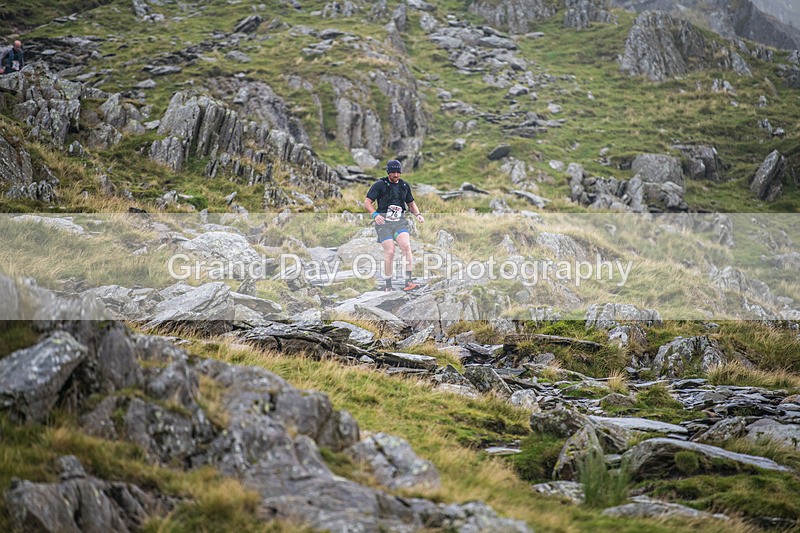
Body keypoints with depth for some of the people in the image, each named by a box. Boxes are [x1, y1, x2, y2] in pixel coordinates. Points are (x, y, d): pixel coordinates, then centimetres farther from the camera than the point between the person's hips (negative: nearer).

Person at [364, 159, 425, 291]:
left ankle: (408, 282, -24)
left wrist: (418, 214, 8)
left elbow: (411, 203, 28)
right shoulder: (379, 185, 1)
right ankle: (388, 286, -1)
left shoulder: (405, 186, 15)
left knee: (406, 246, -22)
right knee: (390, 252, -14)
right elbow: (367, 202, -2)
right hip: (384, 222, -3)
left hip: (400, 221, 3)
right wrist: (375, 215, -19)